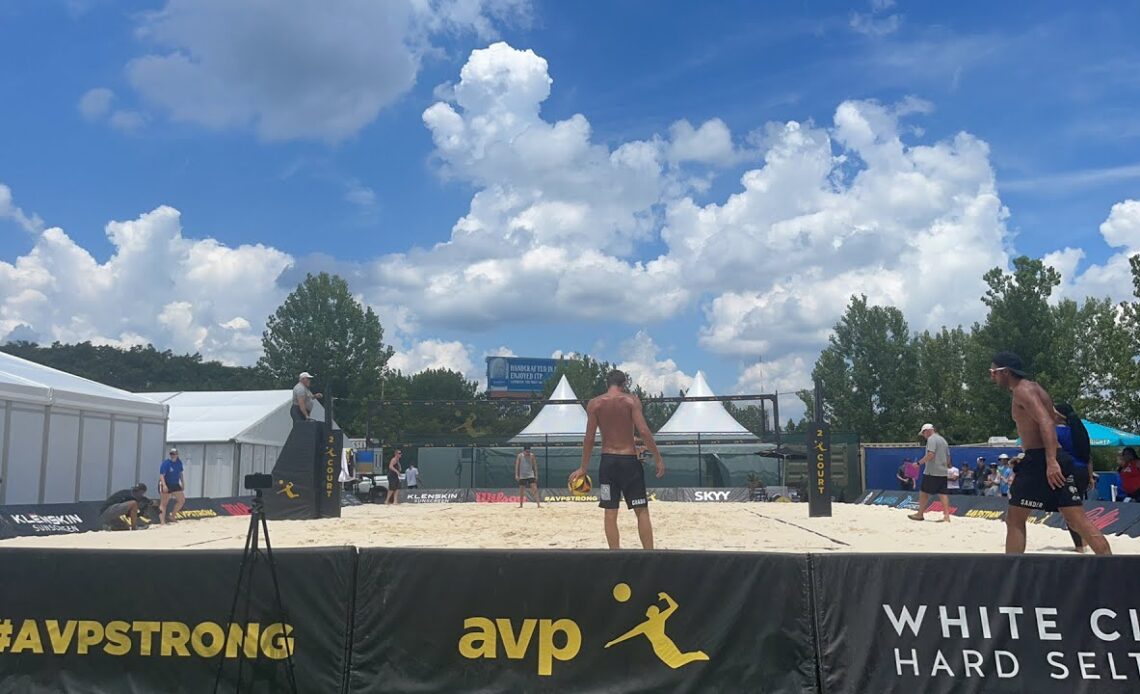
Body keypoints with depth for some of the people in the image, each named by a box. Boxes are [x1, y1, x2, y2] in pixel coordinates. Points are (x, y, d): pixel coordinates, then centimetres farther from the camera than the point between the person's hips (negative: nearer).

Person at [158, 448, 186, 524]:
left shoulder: (179, 462, 3)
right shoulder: (166, 463, -16)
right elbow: (161, 475, -21)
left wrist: (183, 483, 13)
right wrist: (164, 485, -32)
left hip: (175, 485, 6)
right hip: (166, 485, -6)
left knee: (182, 500, 4)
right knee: (164, 504, -2)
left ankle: (173, 515, 19)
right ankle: (162, 521, -3)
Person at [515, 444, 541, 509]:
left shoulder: (532, 456, -1)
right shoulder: (519, 456, -3)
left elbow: (535, 466, 3)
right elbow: (517, 466, -1)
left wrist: (536, 475, 0)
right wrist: (516, 475, -8)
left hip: (531, 475, 0)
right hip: (522, 476, 0)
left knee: (535, 489, -11)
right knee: (521, 491, 7)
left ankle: (538, 504, -14)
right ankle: (521, 505, 22)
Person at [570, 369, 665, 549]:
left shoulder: (594, 404, 2)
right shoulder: (632, 400, -3)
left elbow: (589, 438, 0)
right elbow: (643, 431, -12)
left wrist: (583, 468, 7)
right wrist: (658, 458, -5)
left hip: (608, 461, 2)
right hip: (629, 460, -1)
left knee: (610, 513, 6)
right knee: (642, 511, 6)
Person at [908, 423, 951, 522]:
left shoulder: (932, 439, -9)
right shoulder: (943, 440, 19)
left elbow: (930, 454, -20)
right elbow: (948, 457, 21)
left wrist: (919, 463, -15)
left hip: (931, 472, -8)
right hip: (942, 472, 8)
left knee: (923, 492, 1)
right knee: (942, 494, 4)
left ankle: (920, 514, 6)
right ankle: (946, 516, -3)